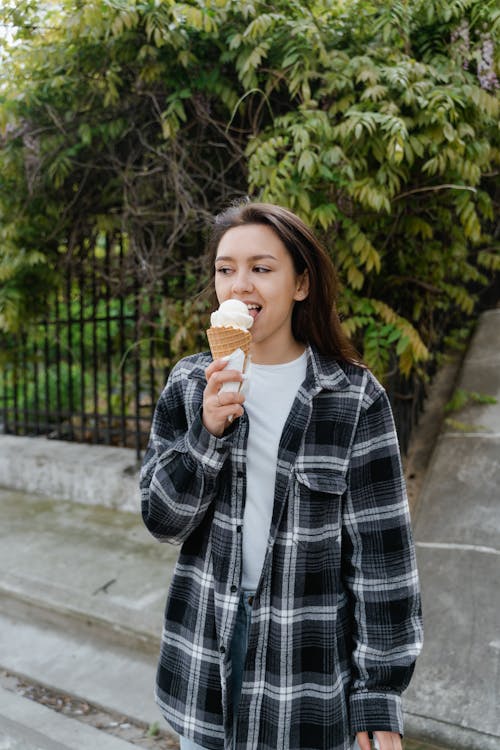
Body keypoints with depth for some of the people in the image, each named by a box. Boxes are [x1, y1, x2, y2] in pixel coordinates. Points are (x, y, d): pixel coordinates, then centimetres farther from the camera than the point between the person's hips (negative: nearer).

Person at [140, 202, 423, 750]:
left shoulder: (355, 398, -13)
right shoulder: (191, 384, -3)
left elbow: (380, 552, -9)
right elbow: (161, 519, -4)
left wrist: (379, 694, -7)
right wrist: (207, 433, -20)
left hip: (309, 659, -2)